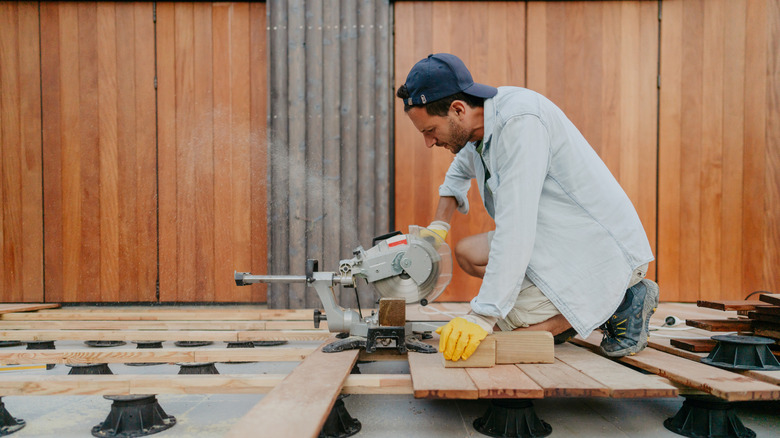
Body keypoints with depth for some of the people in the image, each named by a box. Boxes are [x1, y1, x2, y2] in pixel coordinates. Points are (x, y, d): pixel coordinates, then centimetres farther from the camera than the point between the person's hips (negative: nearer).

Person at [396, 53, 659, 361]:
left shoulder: (520, 121, -26)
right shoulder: (478, 124, 3)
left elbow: (516, 228, -32)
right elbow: (459, 172, 28)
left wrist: (483, 317, -32)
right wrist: (439, 225, 15)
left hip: (603, 248, -9)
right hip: (561, 239, 9)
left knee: (516, 326, -19)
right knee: (467, 253, 4)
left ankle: (626, 300, 1)